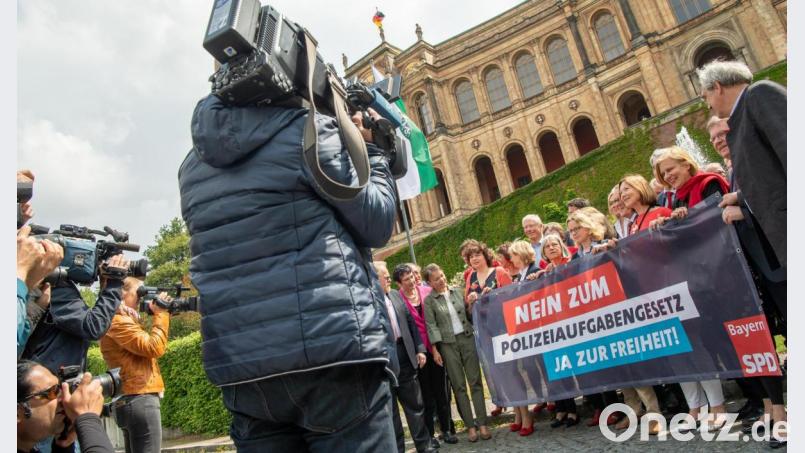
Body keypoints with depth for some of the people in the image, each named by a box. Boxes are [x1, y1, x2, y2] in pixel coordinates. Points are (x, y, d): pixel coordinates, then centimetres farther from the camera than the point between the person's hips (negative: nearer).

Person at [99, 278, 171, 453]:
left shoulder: (123, 320, 19)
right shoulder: (118, 321, -13)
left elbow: (148, 344, 19)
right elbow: (154, 348, -20)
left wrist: (163, 314, 10)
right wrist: (160, 314, -10)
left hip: (132, 400, 11)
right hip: (140, 400, -11)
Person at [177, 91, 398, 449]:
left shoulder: (193, 165, 16)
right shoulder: (306, 129, -3)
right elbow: (376, 224, -2)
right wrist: (371, 149, 13)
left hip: (242, 366, 7)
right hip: (332, 347, -6)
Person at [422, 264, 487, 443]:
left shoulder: (457, 291, 5)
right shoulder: (429, 300, -3)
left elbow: (469, 315, 13)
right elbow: (431, 326, -5)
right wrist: (435, 350, -8)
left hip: (467, 339, 2)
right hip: (447, 344, -2)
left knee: (475, 381, 1)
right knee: (459, 386, 4)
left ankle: (482, 423, 9)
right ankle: (470, 425, 11)